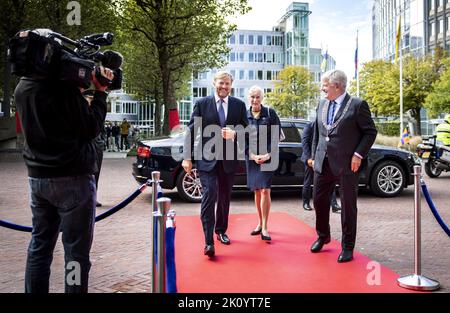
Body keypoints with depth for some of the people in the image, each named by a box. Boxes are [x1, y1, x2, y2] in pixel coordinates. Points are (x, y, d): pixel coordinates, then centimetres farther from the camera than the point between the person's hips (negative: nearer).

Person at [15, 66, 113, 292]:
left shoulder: (22, 88, 5)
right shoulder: (63, 89, -18)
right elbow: (91, 129, -10)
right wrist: (100, 92, -3)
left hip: (37, 177, 7)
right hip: (72, 178, -7)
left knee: (39, 246, 15)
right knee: (76, 252, 2)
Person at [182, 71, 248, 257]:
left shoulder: (239, 105, 7)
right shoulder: (202, 104, 1)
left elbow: (245, 129, 6)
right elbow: (191, 131, -1)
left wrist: (234, 134, -17)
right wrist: (187, 157, -8)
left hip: (229, 159, 3)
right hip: (207, 158, -3)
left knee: (225, 198, 15)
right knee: (209, 196, -13)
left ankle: (221, 231, 34)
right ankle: (208, 242, -11)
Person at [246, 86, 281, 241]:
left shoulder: (270, 113, -2)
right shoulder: (244, 115, 3)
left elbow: (276, 135, -3)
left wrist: (268, 154, -13)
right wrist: (252, 155, -10)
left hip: (267, 157, -2)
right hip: (251, 157, 3)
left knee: (265, 191, -10)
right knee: (256, 192, 9)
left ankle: (264, 228, -4)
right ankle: (260, 223, 22)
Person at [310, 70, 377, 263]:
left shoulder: (357, 105, -7)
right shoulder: (322, 105, 11)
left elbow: (370, 132, -4)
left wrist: (358, 154, -12)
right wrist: (314, 156, 12)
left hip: (347, 164, -5)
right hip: (323, 163, 6)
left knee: (348, 205, 4)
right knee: (319, 200, 12)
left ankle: (347, 247, 18)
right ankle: (323, 236, 34)